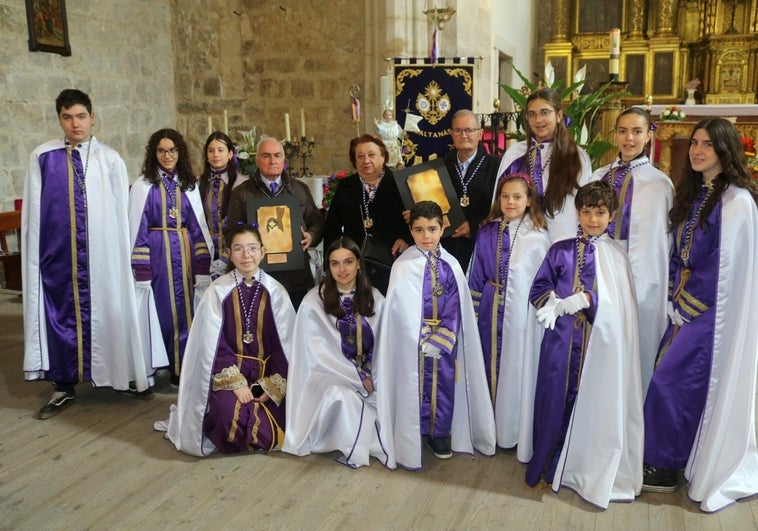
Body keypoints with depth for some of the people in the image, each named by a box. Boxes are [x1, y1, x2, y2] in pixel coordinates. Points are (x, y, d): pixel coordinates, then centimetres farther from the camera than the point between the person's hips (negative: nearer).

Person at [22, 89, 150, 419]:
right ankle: (64, 386, 19)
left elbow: (121, 212, 2)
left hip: (102, 253, -1)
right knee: (61, 315, 7)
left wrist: (122, 252, 0)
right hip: (58, 253, 1)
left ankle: (119, 375, 22)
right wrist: (35, 252, 3)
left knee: (107, 311, 6)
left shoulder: (110, 160, 2)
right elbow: (33, 211, 6)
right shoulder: (42, 157, 4)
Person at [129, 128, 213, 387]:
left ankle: (183, 369, 14)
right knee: (162, 311, 0)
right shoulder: (143, 185, -1)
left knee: (186, 311, 5)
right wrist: (141, 270, -9)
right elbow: (137, 229, -3)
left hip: (186, 254, 3)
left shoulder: (189, 185, 9)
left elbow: (199, 226, 8)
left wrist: (203, 266, 1)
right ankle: (160, 365, 13)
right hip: (157, 256, -3)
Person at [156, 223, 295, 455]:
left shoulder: (276, 292, -1)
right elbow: (213, 345, -8)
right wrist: (236, 383, -15)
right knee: (232, 418, -28)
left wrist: (272, 386, -9)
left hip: (266, 373, 2)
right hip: (227, 371, -2)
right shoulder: (218, 291, -7)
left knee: (266, 434, -14)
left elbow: (284, 345, 0)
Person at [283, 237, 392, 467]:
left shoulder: (374, 298, 4)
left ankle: (382, 444, 3)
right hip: (328, 373, -3)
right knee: (342, 395, -35)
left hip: (368, 373, 4)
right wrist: (358, 377, -16)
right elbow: (319, 352, -11)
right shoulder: (314, 301, -7)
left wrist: (370, 374, -14)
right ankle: (353, 449, -11)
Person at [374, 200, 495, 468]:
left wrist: (440, 340, -12)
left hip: (445, 341, 3)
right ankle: (414, 438, 21)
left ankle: (441, 435, 27)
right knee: (415, 388, 5)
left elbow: (455, 308, -2)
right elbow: (403, 311, -10)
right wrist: (424, 342, -12)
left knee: (444, 386, 10)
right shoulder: (403, 266, -9)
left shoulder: (451, 265, 1)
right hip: (414, 343, -3)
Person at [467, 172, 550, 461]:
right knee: (492, 365, 12)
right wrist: (474, 312, 7)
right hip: (491, 312, 4)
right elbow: (476, 277, 9)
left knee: (520, 369, 4)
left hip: (523, 313, -3)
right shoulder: (486, 234, 5)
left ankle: (520, 434, 19)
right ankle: (493, 427, 28)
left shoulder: (538, 238, -5)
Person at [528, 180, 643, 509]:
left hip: (598, 341, -1)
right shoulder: (560, 250, 7)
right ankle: (549, 464, 20)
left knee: (591, 402, 4)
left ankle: (582, 468, 20)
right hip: (562, 338, 1)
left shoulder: (614, 254, 2)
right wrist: (556, 304, -15)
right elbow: (539, 289, 5)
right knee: (555, 397, 4)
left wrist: (570, 302, -16)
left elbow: (612, 303, -9)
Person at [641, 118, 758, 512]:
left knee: (668, 383, -7)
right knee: (681, 384, 9)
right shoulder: (693, 195, 11)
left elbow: (726, 266, -17)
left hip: (713, 312, -7)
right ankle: (668, 462, 23)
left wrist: (688, 306, -11)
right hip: (687, 305, 7)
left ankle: (662, 468, 9)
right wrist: (676, 300, 3)